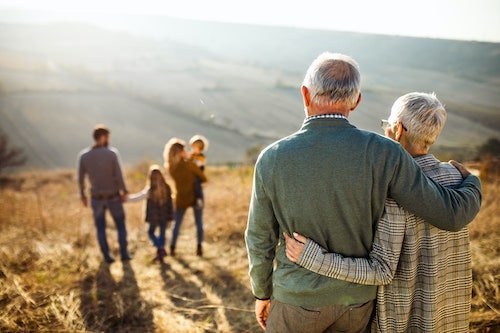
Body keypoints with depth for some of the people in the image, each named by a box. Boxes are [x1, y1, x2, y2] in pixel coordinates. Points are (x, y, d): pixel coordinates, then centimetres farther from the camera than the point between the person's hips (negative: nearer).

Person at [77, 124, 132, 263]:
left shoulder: (83, 155, -9)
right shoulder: (112, 153, -18)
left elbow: (81, 179, -3)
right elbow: (119, 176, -18)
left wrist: (82, 195, 11)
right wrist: (124, 192, -4)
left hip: (96, 198, 2)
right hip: (113, 197, -2)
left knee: (100, 227, 17)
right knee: (120, 225, 17)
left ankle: (107, 256, 21)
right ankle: (124, 253, 21)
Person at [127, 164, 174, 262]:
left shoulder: (149, 190, -16)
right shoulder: (167, 188, -8)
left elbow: (137, 197, -9)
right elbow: (170, 203, -3)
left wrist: (125, 198, 3)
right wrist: (170, 216, 6)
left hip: (154, 217, -3)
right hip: (165, 216, 3)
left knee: (151, 232, 17)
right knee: (162, 233, 15)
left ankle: (160, 248, -1)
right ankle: (160, 254, 21)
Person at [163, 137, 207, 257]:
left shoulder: (170, 167, -5)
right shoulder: (189, 164, -18)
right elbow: (204, 178, -9)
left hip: (181, 198, 3)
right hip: (195, 197, -3)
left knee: (177, 223, 15)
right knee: (199, 223, 9)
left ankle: (172, 248, 14)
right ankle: (199, 247, 4)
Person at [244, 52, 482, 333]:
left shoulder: (272, 159, -20)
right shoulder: (383, 154, -22)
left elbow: (261, 240, -9)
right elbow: (452, 213, -16)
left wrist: (262, 293, 10)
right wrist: (472, 184, 9)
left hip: (299, 297, -1)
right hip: (355, 298, 2)